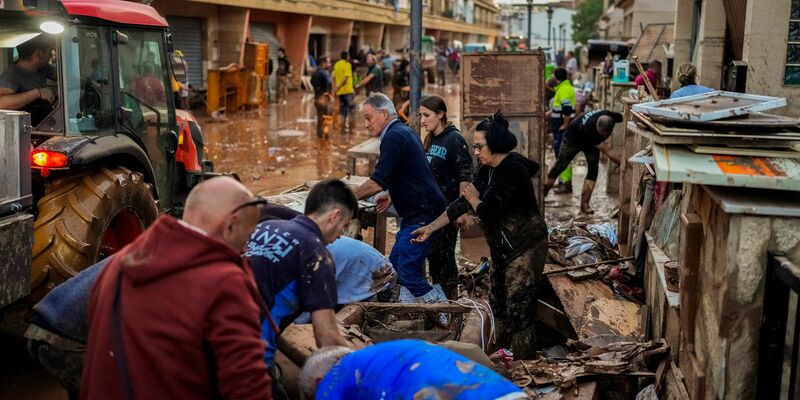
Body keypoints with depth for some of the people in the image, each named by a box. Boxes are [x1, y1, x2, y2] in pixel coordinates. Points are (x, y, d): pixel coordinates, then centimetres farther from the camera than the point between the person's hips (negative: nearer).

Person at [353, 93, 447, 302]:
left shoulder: (394, 138, -16)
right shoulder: (405, 132, 16)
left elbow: (378, 182, -21)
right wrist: (393, 196, 18)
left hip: (421, 214, -11)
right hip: (418, 213, 11)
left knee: (408, 271, -10)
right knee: (395, 265, 13)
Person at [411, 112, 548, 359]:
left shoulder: (511, 170, -22)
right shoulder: (488, 170, 7)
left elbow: (487, 212, -25)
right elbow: (463, 203, 10)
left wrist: (472, 198, -3)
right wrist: (431, 228, 8)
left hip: (525, 248, -10)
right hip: (503, 249, 10)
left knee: (519, 310, -8)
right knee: (498, 304, 17)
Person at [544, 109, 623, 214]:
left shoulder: (612, 117, -34)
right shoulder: (588, 128, -47)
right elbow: (607, 152, -41)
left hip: (591, 141, 4)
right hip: (573, 139, -4)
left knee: (593, 169, -11)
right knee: (559, 167, 1)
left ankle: (584, 204, -8)